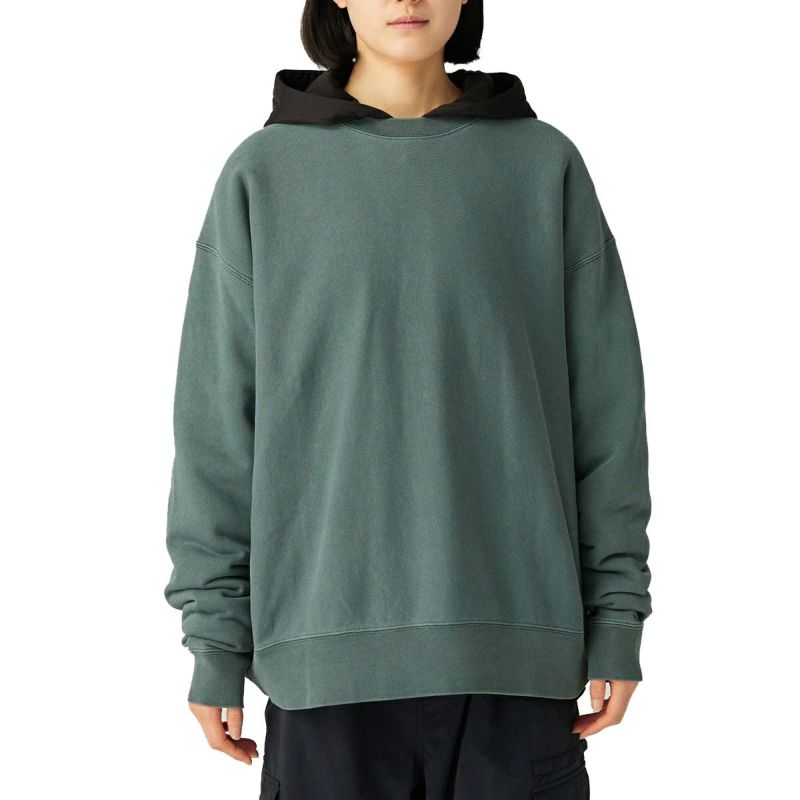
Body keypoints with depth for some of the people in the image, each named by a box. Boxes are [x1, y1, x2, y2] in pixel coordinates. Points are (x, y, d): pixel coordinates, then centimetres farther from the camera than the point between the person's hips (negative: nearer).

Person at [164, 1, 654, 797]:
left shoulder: (546, 165, 7)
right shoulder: (265, 174, 5)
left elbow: (604, 404, 6)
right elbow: (217, 418, 4)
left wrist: (617, 618, 2)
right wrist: (215, 639, 1)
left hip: (515, 642, 1)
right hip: (330, 644, 0)